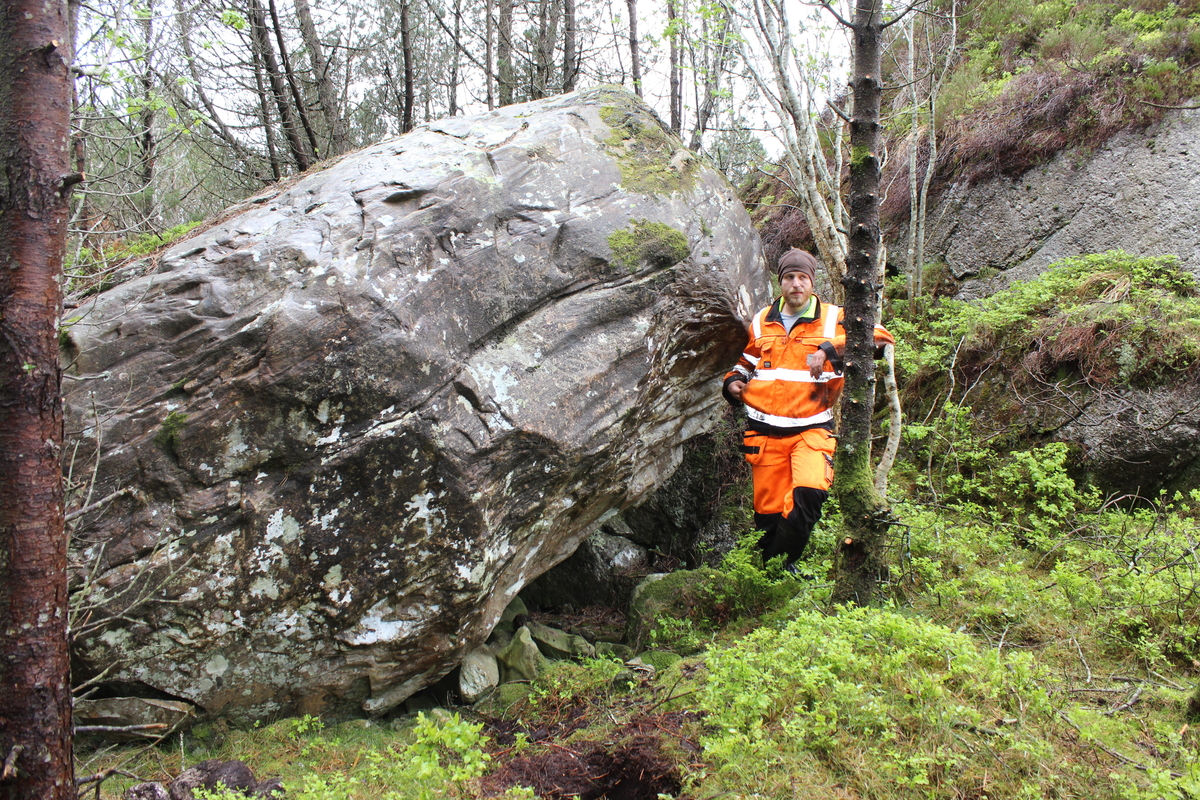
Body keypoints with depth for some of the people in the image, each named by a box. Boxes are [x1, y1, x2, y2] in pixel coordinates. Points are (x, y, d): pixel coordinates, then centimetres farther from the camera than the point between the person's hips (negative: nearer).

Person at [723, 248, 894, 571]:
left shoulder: (832, 319, 3)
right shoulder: (762, 321, 14)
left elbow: (879, 336, -12)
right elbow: (747, 362, 31)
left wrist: (829, 349, -23)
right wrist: (733, 382, 8)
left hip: (811, 429, -2)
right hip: (765, 432, 3)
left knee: (809, 492, -23)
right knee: (767, 508, 3)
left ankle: (784, 561, -4)